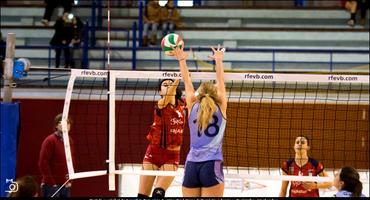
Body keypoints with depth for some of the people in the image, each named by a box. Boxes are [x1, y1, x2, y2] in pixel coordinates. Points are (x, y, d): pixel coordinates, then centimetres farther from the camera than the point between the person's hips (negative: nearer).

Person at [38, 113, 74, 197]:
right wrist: (52, 183, -13)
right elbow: (43, 164, -14)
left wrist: (70, 180, 9)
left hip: (65, 186, 7)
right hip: (51, 186, -7)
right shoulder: (50, 141, -10)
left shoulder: (69, 141, 11)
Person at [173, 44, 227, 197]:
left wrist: (182, 60, 26)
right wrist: (219, 61, 26)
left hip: (191, 166, 3)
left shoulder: (193, 107, 8)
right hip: (212, 166, -3)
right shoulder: (220, 108, 4)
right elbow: (220, 82, 15)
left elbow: (187, 83, 18)